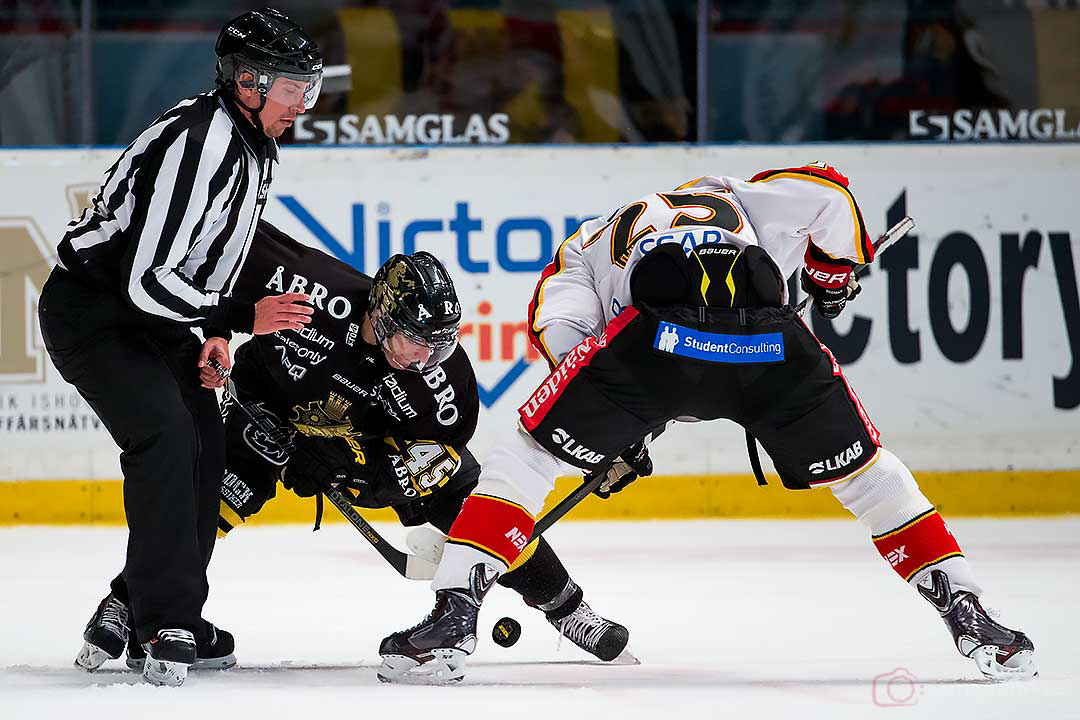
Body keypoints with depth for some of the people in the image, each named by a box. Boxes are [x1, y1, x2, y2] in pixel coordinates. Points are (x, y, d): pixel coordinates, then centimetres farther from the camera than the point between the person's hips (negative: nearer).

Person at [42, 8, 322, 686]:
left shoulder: (254, 146, 5)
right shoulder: (196, 146, -28)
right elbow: (146, 280, -31)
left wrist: (214, 334, 5)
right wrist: (241, 318, -30)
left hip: (150, 317, 10)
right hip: (92, 312, -10)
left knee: (206, 448, 8)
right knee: (166, 436, -24)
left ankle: (134, 606, 17)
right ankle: (167, 626, -23)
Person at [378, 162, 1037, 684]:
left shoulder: (586, 245, 37)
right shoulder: (740, 199, 41)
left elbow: (559, 326, 17)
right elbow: (826, 191, 23)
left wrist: (612, 436, 20)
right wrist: (837, 274, 41)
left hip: (659, 328, -2)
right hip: (770, 339, 2)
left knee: (532, 448, 15)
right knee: (862, 469, 24)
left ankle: (453, 614, 1)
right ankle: (970, 618, 21)